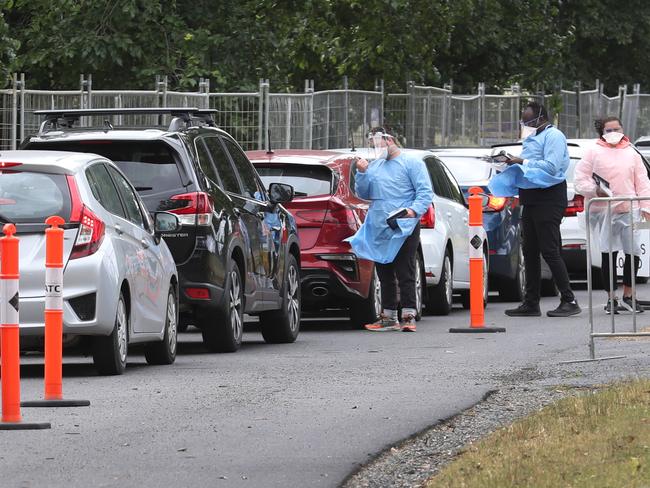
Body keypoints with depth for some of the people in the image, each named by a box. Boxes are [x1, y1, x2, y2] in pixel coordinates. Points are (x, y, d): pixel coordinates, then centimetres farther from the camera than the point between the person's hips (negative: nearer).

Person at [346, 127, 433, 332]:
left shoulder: (411, 163, -1)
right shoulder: (374, 166, 19)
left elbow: (425, 192, -7)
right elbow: (363, 194, 17)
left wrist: (414, 210, -24)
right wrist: (361, 173, 1)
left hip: (403, 229, -7)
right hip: (378, 229, 7)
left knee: (405, 274, -8)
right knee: (384, 275, 9)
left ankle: (408, 317, -9)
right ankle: (389, 317, 15)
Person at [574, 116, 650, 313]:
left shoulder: (631, 154, 13)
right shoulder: (593, 153, 5)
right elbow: (580, 180, 2)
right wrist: (596, 190, -15)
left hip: (629, 210, 2)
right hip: (603, 212, -2)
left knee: (634, 253, -3)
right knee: (608, 255, -1)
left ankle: (627, 297, 10)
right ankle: (611, 299, 7)